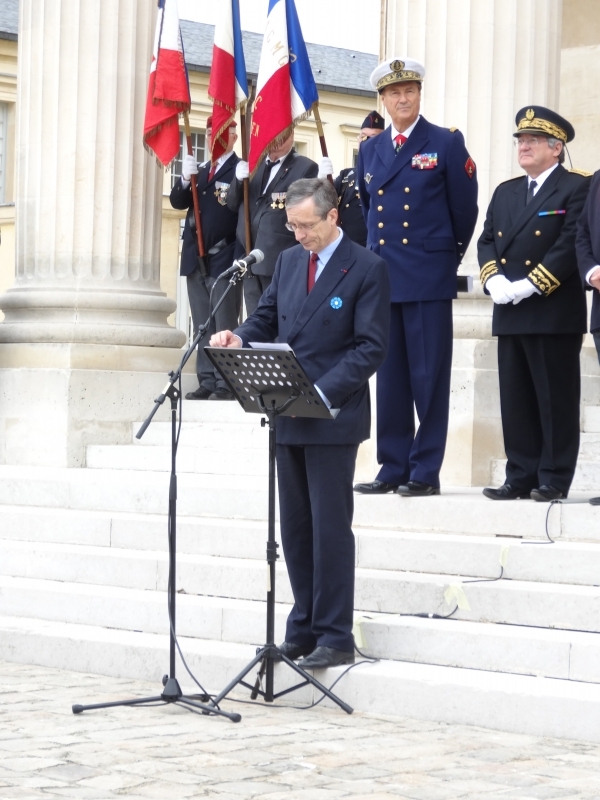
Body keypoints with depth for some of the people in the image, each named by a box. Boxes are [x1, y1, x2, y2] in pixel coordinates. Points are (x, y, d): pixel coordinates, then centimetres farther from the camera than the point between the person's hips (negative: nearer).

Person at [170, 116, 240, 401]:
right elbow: (178, 202, 8)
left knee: (224, 326, -5)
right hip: (196, 258, 7)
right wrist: (185, 180, -11)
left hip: (224, 260, -7)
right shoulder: (200, 171, 17)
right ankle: (206, 381, 13)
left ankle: (225, 384, -4)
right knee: (202, 326, 9)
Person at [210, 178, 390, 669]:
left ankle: (335, 638, 2)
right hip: (288, 416, 7)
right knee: (295, 527, 11)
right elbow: (267, 319, 18)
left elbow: (372, 347, -12)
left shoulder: (367, 269, -8)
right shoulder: (289, 261, 12)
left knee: (330, 527, -4)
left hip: (333, 418, -7)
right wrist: (239, 337, -5)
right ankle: (303, 630, 19)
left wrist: (324, 391, -22)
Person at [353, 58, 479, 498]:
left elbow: (465, 209, 2)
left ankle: (426, 472, 1)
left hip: (429, 278, -5)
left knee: (429, 377, -2)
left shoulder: (447, 143, -1)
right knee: (389, 378, 6)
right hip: (383, 277, 5)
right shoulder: (370, 150, 13)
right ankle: (393, 469, 11)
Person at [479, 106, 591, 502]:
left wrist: (528, 286, -17)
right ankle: (521, 477, 13)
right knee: (516, 402, 8)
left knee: (556, 401, -2)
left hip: (555, 314, -7)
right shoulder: (505, 192, 19)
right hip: (510, 316, 7)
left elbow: (570, 246, -13)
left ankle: (554, 480, 2)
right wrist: (494, 280, -5)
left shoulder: (577, 188, -3)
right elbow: (487, 242, 15)